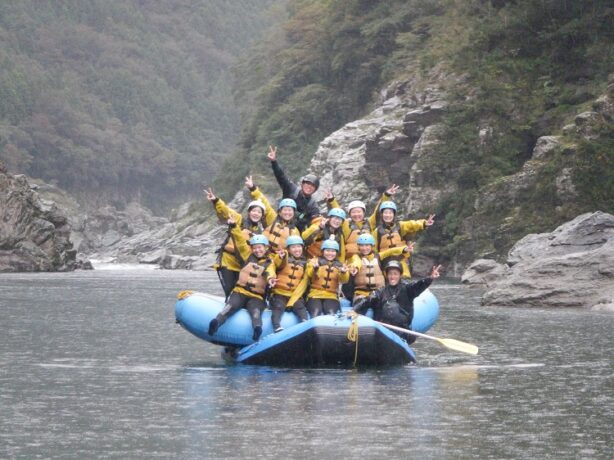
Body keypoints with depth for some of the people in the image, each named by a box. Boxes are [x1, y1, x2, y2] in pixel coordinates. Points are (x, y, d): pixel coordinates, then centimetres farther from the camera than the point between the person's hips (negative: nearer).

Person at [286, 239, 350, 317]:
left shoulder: (339, 265, 15)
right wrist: (314, 268, -33)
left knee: (331, 315, -28)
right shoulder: (314, 261, 10)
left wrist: (344, 273, -26)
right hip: (315, 295, -1)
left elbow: (344, 280, -3)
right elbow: (308, 275, -10)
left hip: (331, 297, 1)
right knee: (316, 313, -30)